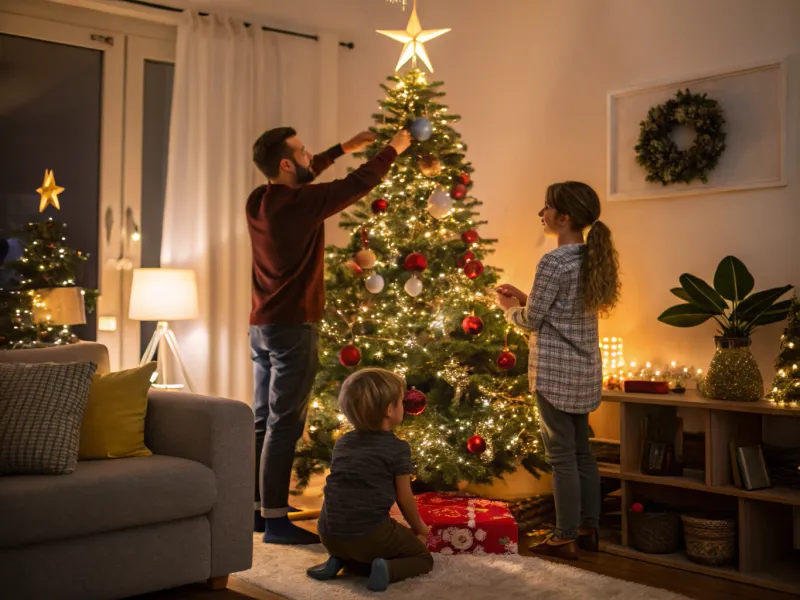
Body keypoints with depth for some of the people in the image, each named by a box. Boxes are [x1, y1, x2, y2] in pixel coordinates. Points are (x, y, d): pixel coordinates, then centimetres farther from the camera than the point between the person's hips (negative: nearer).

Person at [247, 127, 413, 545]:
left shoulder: (257, 201, 6)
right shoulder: (301, 204, -17)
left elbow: (299, 178, 26)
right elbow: (359, 184, -7)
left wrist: (342, 148, 31)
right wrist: (393, 149, 9)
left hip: (262, 326, 9)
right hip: (293, 328, -9)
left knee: (263, 419, 14)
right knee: (284, 424, -4)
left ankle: (256, 508, 23)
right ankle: (275, 521, 0)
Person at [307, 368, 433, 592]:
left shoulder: (342, 442, 12)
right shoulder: (398, 448, -5)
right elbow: (404, 498, 0)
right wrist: (419, 529, 20)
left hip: (330, 535, 6)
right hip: (370, 534, -6)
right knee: (423, 557, 15)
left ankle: (339, 561, 8)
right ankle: (387, 569, -12)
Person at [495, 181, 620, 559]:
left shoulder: (553, 262, -18)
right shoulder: (592, 258, 8)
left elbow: (531, 321, -12)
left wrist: (509, 308, 7)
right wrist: (524, 298, 14)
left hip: (556, 371, -8)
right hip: (585, 370, 8)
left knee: (562, 456, 0)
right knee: (581, 450, 15)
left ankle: (565, 539, 8)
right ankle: (588, 529, 24)